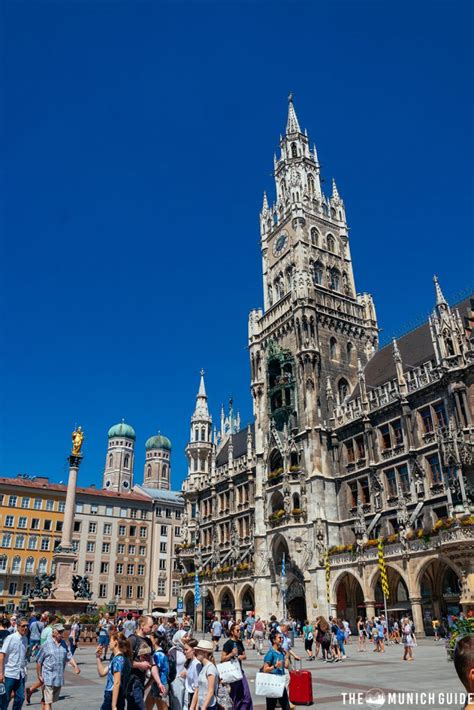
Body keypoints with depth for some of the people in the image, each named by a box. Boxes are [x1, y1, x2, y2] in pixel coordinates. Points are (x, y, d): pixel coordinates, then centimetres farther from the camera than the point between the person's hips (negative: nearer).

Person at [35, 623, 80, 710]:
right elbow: (39, 661, -3)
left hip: (59, 678, 5)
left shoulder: (63, 643, 7)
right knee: (47, 702, -5)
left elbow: (69, 657, 5)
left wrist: (75, 666, -10)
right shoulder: (46, 644, -8)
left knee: (51, 700, 17)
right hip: (48, 677, -5)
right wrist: (39, 675, -4)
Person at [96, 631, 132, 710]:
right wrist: (98, 657, 14)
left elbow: (117, 683, -21)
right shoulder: (116, 658, 14)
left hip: (113, 698, -9)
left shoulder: (118, 659, -16)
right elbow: (102, 673, 20)